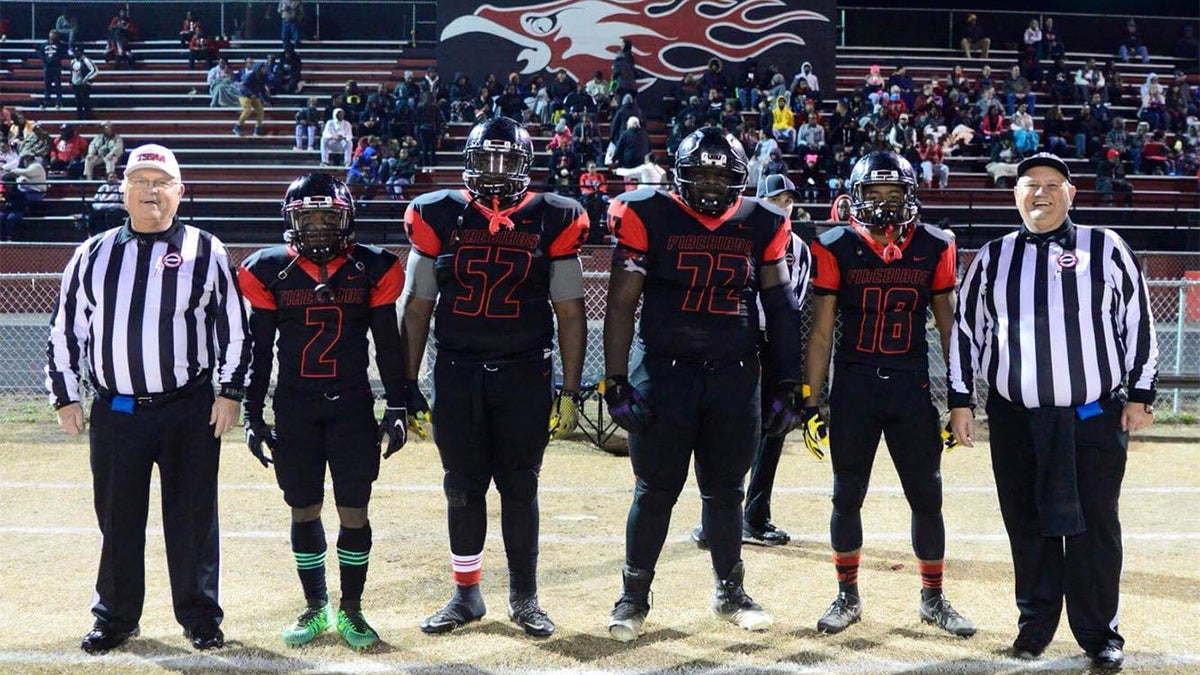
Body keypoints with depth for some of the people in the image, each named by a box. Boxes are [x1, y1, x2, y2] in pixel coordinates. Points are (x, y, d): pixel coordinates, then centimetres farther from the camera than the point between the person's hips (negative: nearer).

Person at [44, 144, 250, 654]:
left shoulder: (205, 252, 2)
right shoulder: (94, 254, 8)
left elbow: (235, 327, 3)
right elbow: (65, 329, 12)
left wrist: (231, 392, -2)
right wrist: (64, 396, 8)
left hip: (190, 411, -2)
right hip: (114, 413, 2)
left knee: (193, 517, 4)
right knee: (117, 518, 10)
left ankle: (200, 617, 18)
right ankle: (115, 617, 24)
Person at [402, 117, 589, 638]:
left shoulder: (552, 221, 1)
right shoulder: (439, 217, 3)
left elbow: (570, 313, 3)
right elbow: (417, 307, 7)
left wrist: (570, 390, -1)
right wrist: (406, 383, 4)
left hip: (524, 374, -1)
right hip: (456, 374, 1)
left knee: (520, 487, 6)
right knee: (463, 487, 8)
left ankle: (524, 596, 20)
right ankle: (466, 595, 22)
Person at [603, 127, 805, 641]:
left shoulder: (761, 226, 5)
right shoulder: (650, 216, -4)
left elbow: (781, 311, 10)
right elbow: (621, 302, -4)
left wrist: (789, 386, 8)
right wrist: (616, 382, -9)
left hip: (735, 376, 3)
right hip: (662, 369, -3)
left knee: (725, 491, 12)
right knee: (656, 491, 3)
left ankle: (729, 593, 28)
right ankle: (634, 596, 18)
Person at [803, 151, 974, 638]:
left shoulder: (933, 248, 2)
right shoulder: (836, 249, -1)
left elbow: (948, 327, 7)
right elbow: (821, 333, 1)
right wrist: (810, 402, -1)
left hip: (912, 387, 1)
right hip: (853, 387, -1)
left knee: (927, 497, 5)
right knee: (847, 496, 7)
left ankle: (933, 598, 22)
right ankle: (847, 597, 23)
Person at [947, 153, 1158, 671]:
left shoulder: (1105, 249, 3)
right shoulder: (992, 259, 9)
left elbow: (1138, 321, 5)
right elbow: (966, 329, 12)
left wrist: (1140, 392, 1)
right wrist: (960, 399, 8)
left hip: (1096, 417, -2)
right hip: (1016, 419, 2)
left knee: (1095, 526, 3)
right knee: (1028, 527, 8)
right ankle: (1035, 625, 22)